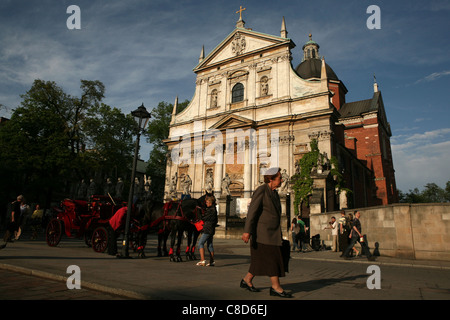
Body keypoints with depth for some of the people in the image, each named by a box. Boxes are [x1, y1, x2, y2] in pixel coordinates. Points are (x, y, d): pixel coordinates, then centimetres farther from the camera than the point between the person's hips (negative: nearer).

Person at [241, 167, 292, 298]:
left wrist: (278, 234, 22)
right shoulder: (261, 190, -12)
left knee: (261, 260, 11)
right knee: (271, 259, -5)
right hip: (262, 232, -9)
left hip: (272, 232, 9)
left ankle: (247, 280, 23)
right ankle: (276, 287, 4)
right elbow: (252, 211, -18)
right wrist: (247, 231, -24)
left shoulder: (274, 193, 14)